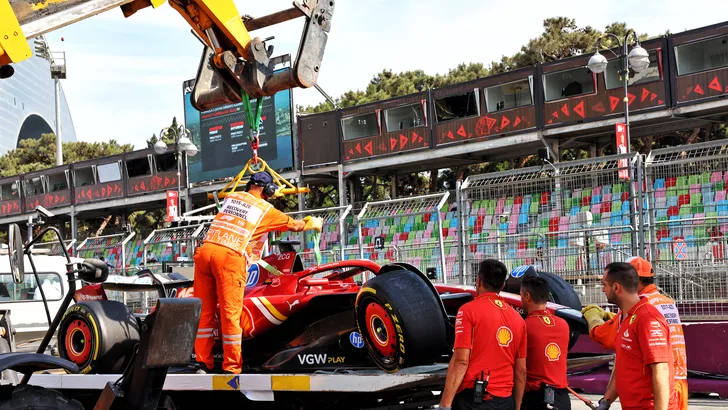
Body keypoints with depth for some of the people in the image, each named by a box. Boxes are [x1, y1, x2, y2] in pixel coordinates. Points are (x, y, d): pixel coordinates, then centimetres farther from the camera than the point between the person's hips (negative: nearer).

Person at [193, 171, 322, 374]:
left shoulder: (231, 197, 24)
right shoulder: (266, 209, 12)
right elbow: (294, 225, 27)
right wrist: (313, 224, 48)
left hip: (205, 250, 5)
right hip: (229, 257, -5)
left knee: (204, 310, 12)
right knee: (230, 314, 1)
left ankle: (203, 363, 16)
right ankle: (231, 368, 7)